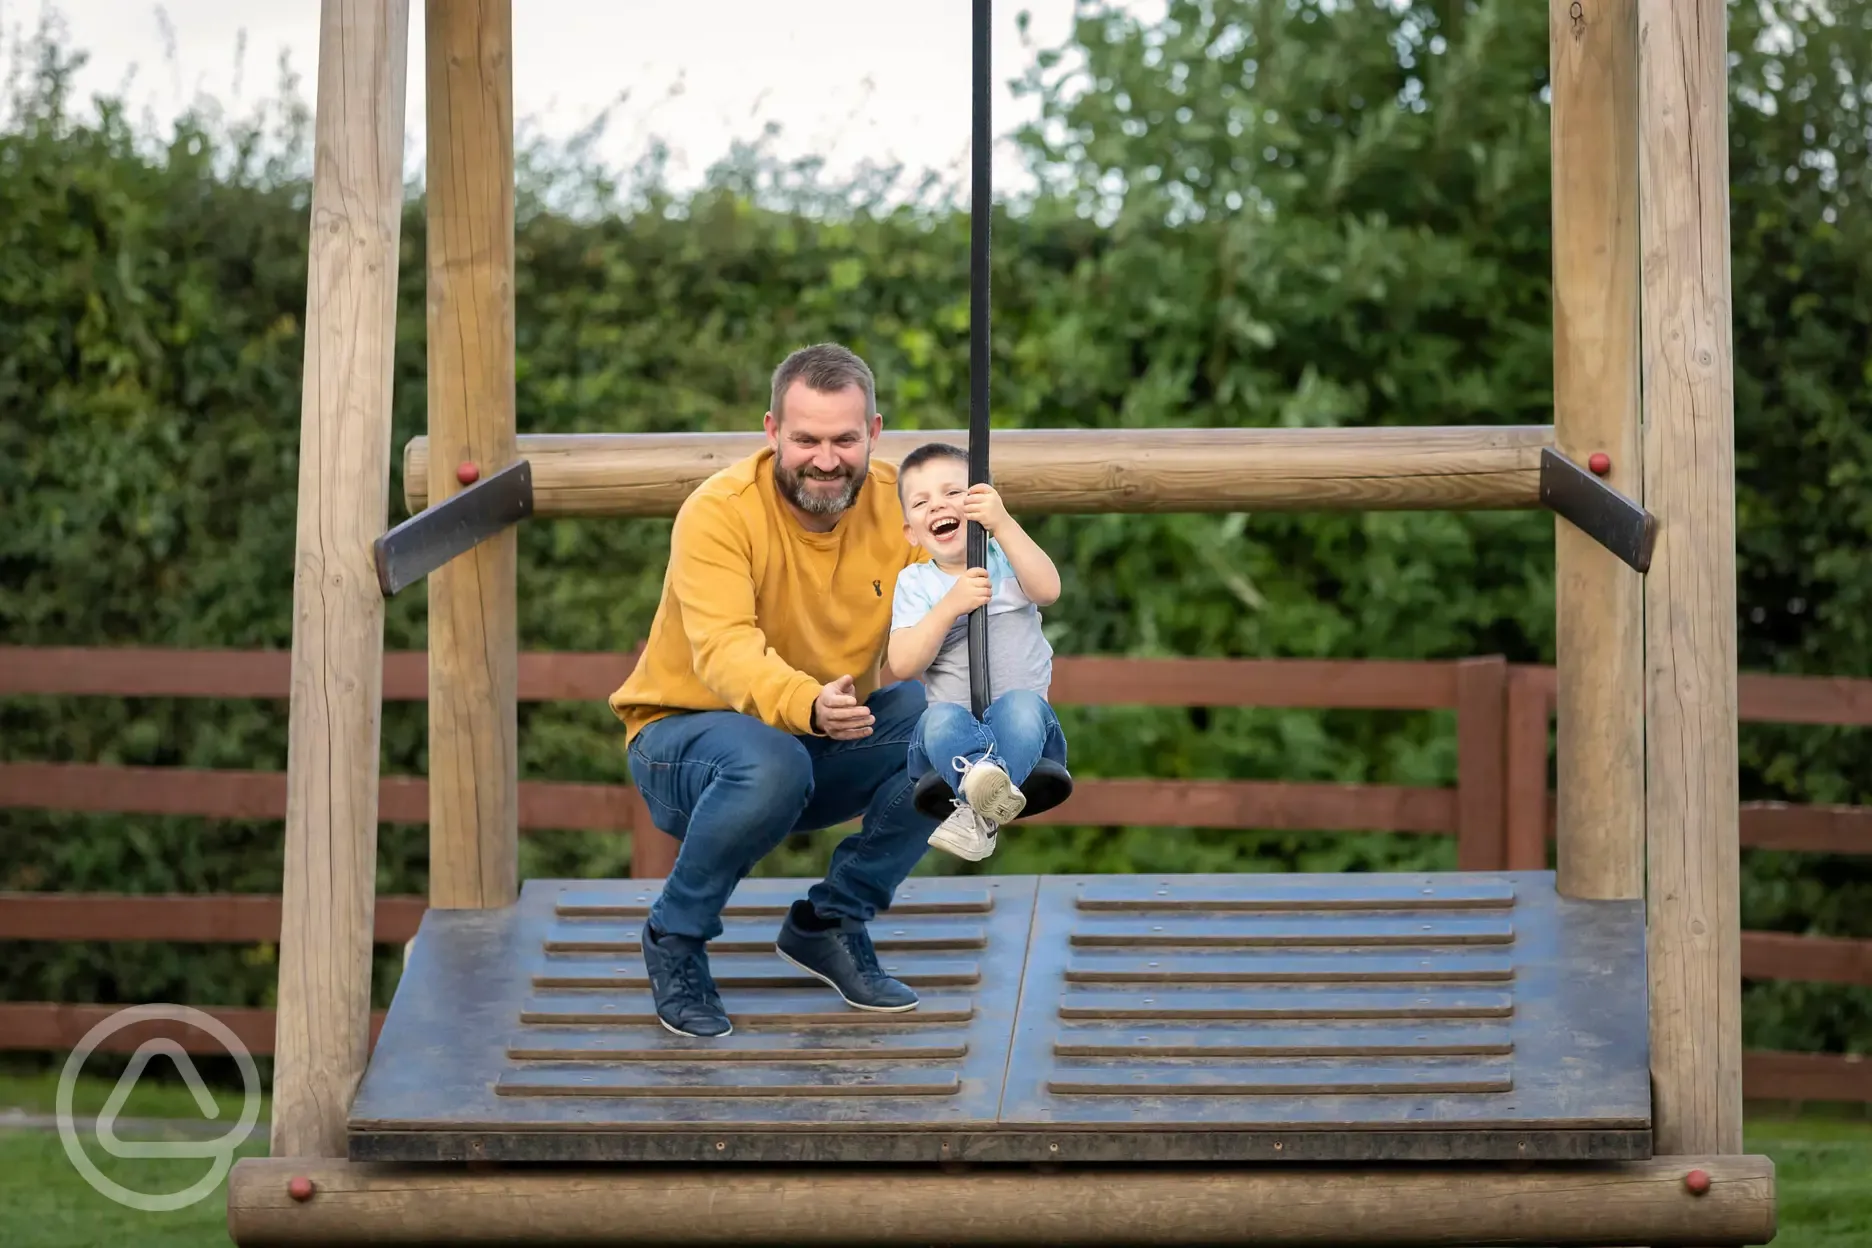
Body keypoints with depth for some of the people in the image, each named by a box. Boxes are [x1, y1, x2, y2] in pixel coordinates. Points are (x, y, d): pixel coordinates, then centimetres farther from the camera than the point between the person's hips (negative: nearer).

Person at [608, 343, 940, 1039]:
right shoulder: (719, 513, -22)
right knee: (770, 763, -39)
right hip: (685, 733, -5)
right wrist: (809, 706, -56)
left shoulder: (897, 506, -6)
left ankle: (830, 923, -1)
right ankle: (675, 939, -10)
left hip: (830, 748, 5)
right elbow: (725, 651, -36)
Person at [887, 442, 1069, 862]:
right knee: (942, 718, -33)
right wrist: (951, 605, -15)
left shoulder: (1006, 556, 9)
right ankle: (986, 779, -62)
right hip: (956, 733, 0)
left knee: (1021, 705, -34)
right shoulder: (915, 582, 9)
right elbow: (903, 664, -4)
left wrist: (1003, 524, -23)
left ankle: (981, 814, -49)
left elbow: (1047, 590, -15)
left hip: (1022, 728, 0)